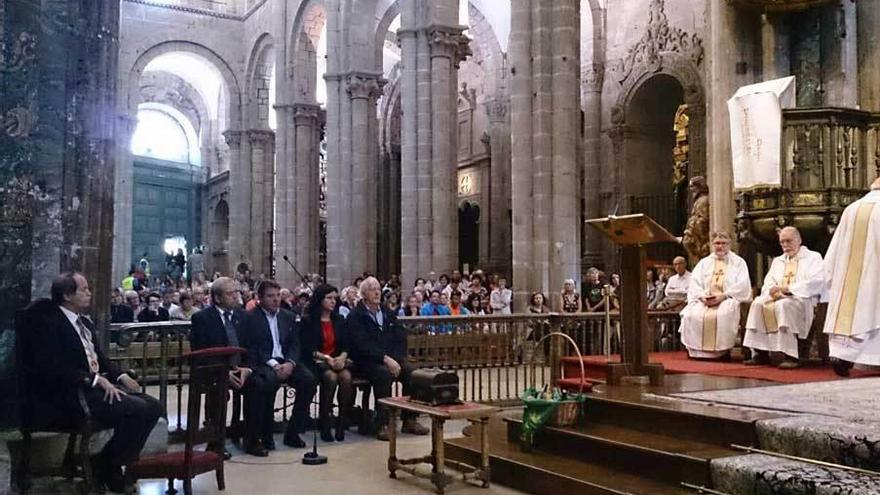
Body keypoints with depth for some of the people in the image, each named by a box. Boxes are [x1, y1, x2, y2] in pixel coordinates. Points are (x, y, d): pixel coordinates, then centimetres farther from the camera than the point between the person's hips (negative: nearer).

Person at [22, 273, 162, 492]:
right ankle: (105, 471, -6)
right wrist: (94, 379, -24)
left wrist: (120, 376, 3)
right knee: (137, 410, -26)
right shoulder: (47, 322, -9)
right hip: (69, 394, -9)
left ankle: (108, 464, 3)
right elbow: (52, 367, -20)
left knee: (154, 406, -7)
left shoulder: (85, 322, 18)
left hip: (99, 383, 9)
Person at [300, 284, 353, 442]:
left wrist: (342, 357, -12)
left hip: (338, 360, 4)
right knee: (331, 377, -34)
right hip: (315, 361, -4)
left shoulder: (339, 320, 15)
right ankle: (324, 424, -24)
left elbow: (346, 345, 10)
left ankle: (342, 422, -21)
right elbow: (307, 348, -7)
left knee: (346, 376, -30)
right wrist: (326, 358, -20)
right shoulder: (308, 320, 1)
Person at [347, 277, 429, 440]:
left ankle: (410, 420, -11)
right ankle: (383, 424, -31)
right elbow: (361, 345, -14)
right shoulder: (355, 316, -1)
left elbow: (401, 339, 12)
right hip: (367, 362, -5)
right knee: (384, 374, -35)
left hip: (391, 359, 6)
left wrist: (396, 359, -7)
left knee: (412, 372, -21)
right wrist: (385, 359, -24)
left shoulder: (387, 314, 19)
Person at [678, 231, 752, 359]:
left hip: (728, 300, -3)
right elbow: (694, 284, 12)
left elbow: (742, 286, -1)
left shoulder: (738, 262, 13)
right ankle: (697, 351, -19)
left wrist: (723, 296, -15)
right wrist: (702, 296, -10)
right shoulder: (704, 263, 22)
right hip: (704, 300, 3)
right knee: (691, 314, -28)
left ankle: (723, 352, -25)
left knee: (723, 314, -38)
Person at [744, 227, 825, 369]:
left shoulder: (813, 257, 10)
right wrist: (772, 290, -10)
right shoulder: (777, 261, 27)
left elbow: (817, 282, -8)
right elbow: (768, 283, 16)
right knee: (758, 303, -25)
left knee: (783, 305, -38)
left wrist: (789, 289, -17)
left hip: (802, 298, -5)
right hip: (777, 297, 5)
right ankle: (760, 353, -26)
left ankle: (791, 356, -39)